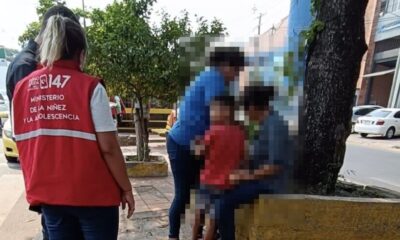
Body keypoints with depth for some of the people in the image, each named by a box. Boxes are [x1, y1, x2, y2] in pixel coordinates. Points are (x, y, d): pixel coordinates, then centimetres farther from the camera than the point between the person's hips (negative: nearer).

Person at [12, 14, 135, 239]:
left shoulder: (22, 89, 2)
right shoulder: (89, 87, -14)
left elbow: (22, 146, 8)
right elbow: (108, 147, -17)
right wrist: (126, 188, -5)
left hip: (46, 193, 5)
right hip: (92, 194, -4)